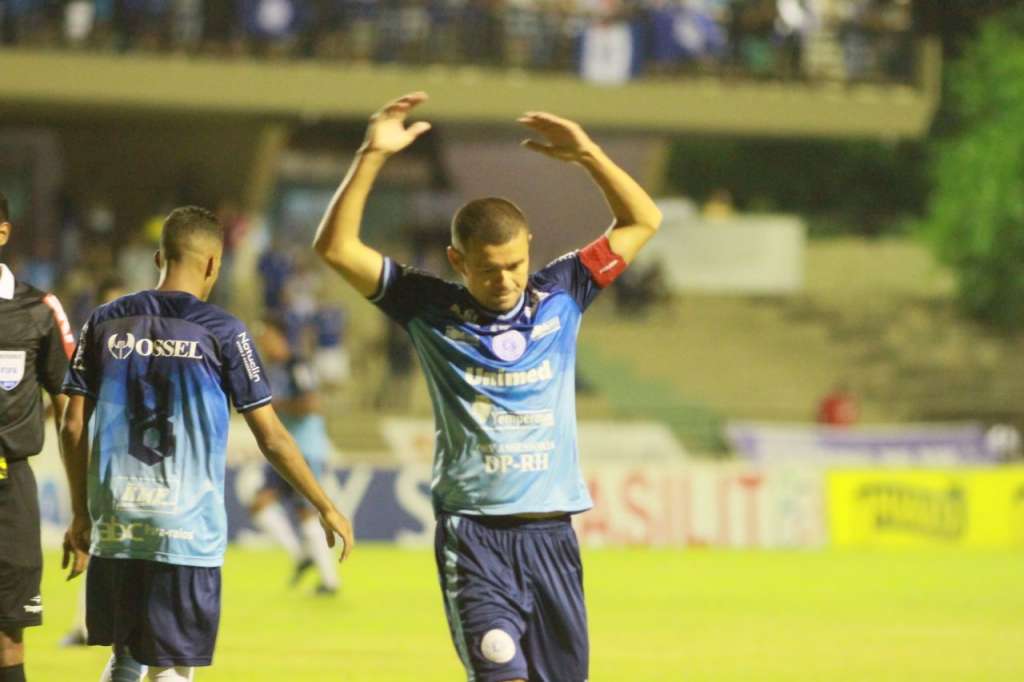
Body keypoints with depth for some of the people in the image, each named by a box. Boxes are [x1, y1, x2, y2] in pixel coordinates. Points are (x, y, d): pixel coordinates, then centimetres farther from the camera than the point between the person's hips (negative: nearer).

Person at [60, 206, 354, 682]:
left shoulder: (105, 324, 6)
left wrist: (81, 517, 18)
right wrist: (326, 509, 9)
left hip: (114, 530, 4)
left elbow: (73, 428, 8)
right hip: (187, 533, -4)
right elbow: (271, 438, -2)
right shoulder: (221, 332, -4)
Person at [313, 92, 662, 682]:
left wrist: (588, 155, -2)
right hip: (473, 536, -3)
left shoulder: (558, 297, 8)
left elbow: (642, 222, 11)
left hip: (551, 535, 3)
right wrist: (373, 157, -11)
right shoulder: (432, 309, 2)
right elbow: (336, 247, -4)